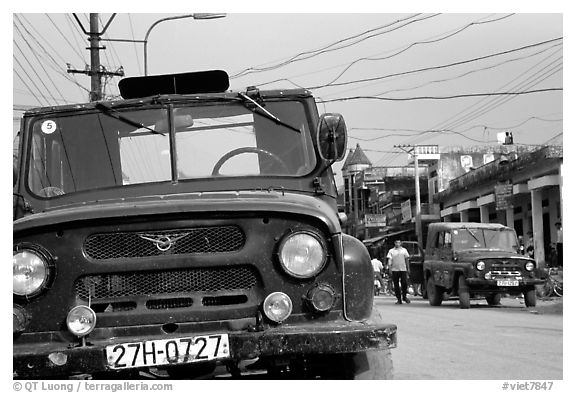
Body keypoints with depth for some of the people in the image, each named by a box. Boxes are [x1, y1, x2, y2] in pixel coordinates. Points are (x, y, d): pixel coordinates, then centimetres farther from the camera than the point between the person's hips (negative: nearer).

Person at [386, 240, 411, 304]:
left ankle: (404, 297, 15)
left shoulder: (404, 250, 12)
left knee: (405, 283, -6)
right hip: (395, 270, -1)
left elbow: (406, 260, 16)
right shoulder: (391, 251, 7)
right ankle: (399, 299, 6)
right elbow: (389, 260, -1)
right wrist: (389, 267, -14)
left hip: (403, 269, 1)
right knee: (396, 285, 0)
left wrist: (408, 268, 13)